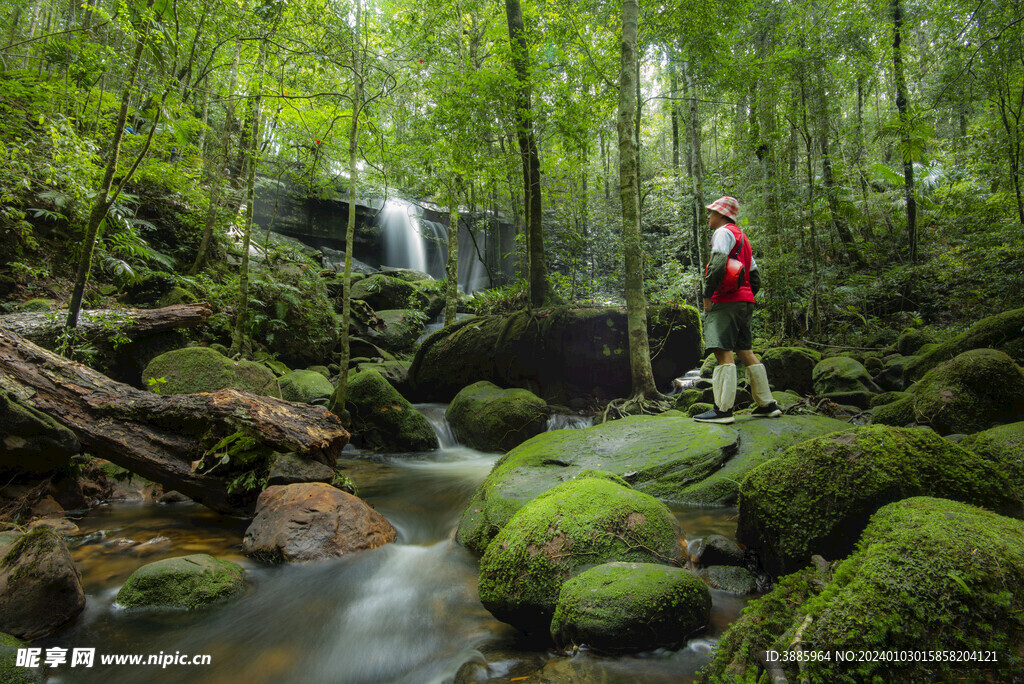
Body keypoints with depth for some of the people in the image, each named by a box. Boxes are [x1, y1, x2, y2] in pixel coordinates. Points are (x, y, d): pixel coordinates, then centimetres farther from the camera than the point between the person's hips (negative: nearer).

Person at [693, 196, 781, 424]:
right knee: (745, 352, 11)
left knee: (723, 352, -14)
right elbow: (755, 278, 25)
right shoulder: (742, 238, 27)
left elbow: (717, 264, -20)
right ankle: (768, 405, 14)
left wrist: (707, 295, -15)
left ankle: (723, 409, -19)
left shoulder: (724, 232, -3)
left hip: (726, 302, -10)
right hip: (744, 301, 10)